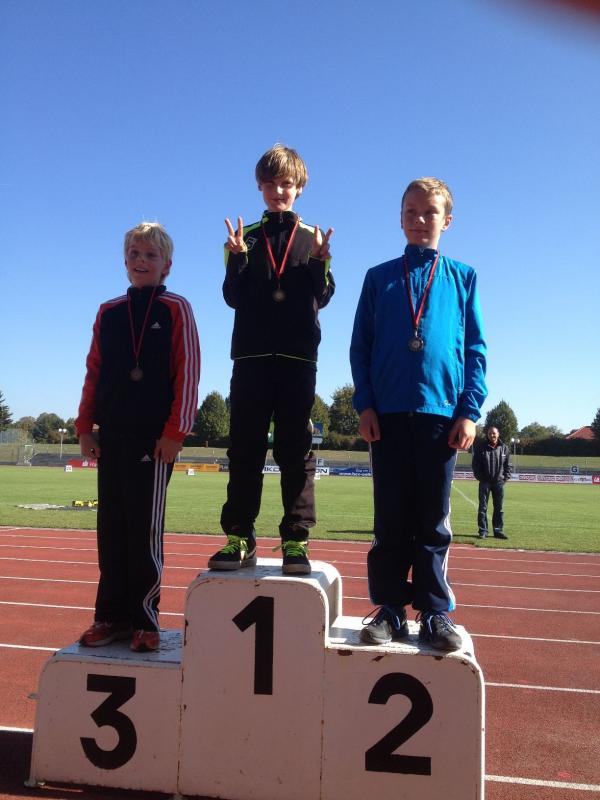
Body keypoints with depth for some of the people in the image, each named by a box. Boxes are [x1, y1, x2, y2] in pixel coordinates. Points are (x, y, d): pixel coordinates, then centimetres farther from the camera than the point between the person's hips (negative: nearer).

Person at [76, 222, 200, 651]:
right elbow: (94, 372, 14)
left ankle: (144, 619, 9)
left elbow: (188, 373, -5)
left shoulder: (176, 309, 1)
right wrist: (85, 426, 7)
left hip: (154, 436, -4)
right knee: (111, 527, 7)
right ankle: (111, 615, 17)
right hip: (112, 435, 4)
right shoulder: (108, 313, 14)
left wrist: (175, 431, -10)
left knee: (145, 528, -2)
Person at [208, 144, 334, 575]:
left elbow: (323, 297, 2)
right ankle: (239, 537, 6)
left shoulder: (313, 238, 11)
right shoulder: (245, 236, 12)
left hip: (298, 357, -1)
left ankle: (296, 540, 3)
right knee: (245, 448, 1)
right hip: (251, 356, 1)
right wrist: (238, 257, -12)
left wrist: (320, 260, -14)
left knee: (296, 449, 0)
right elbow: (233, 297, 3)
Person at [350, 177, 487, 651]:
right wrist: (365, 405, -3)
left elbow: (476, 349, 6)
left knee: (434, 522, 6)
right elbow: (360, 346, 8)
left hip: (441, 413, 0)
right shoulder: (379, 278, 11)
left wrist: (470, 411, -4)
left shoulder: (463, 278, 10)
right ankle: (390, 609, 14)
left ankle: (435, 612, 15)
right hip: (389, 414, 1)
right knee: (391, 521, 5)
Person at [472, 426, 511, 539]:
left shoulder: (504, 448, 5)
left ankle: (498, 530, 14)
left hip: (499, 482, 2)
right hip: (485, 482, -2)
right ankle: (483, 531, 5)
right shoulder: (480, 447, -2)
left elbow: (508, 465, 9)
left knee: (499, 508, 7)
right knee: (483, 507, 0)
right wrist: (479, 477, -7)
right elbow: (475, 464, -1)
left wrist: (506, 478, 0)